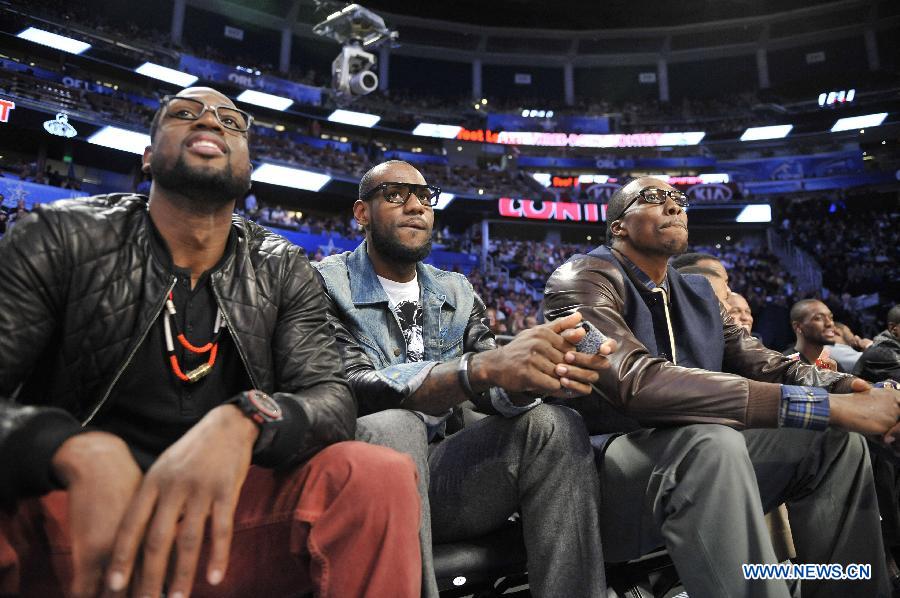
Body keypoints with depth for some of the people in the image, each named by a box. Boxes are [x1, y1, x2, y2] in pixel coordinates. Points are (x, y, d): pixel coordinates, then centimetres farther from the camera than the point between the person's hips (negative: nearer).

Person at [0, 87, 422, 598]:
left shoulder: (284, 271, 5)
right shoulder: (61, 239, 1)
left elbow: (332, 397, -7)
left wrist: (242, 421, -31)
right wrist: (81, 454, -32)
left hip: (222, 512, 1)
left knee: (380, 477, -26)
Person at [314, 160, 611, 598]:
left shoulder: (457, 293, 11)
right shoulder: (326, 284, -5)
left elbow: (494, 396, 0)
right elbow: (351, 389, -21)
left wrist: (536, 373, -25)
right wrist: (482, 366, -36)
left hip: (442, 472, 4)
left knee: (555, 426, -17)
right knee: (391, 427, -35)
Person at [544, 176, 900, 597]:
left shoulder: (698, 294, 13)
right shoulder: (583, 279, -14)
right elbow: (640, 383, -30)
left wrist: (846, 390, -15)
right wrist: (826, 405, -31)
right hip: (601, 469, -8)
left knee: (834, 438, 2)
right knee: (712, 440, -36)